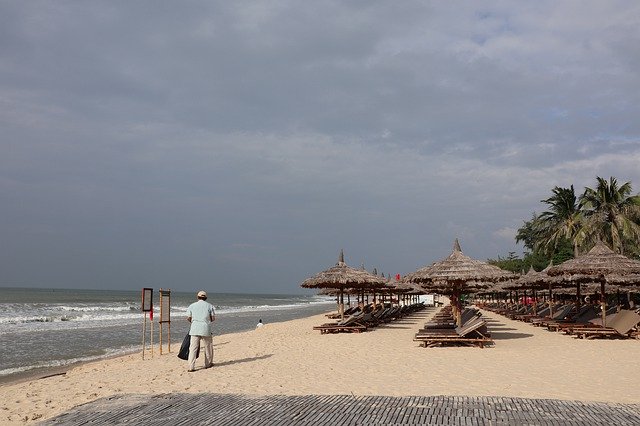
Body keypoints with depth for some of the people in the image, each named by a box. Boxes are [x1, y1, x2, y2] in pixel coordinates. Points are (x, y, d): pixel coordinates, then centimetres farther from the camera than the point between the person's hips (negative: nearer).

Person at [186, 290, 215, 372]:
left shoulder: (192, 305, 6)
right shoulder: (209, 306, 5)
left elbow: (188, 318, 5)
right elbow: (213, 318, 4)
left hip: (195, 329, 0)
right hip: (206, 329, 0)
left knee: (193, 348, -1)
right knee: (208, 347, 17)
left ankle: (191, 367, -8)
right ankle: (208, 364, 27)